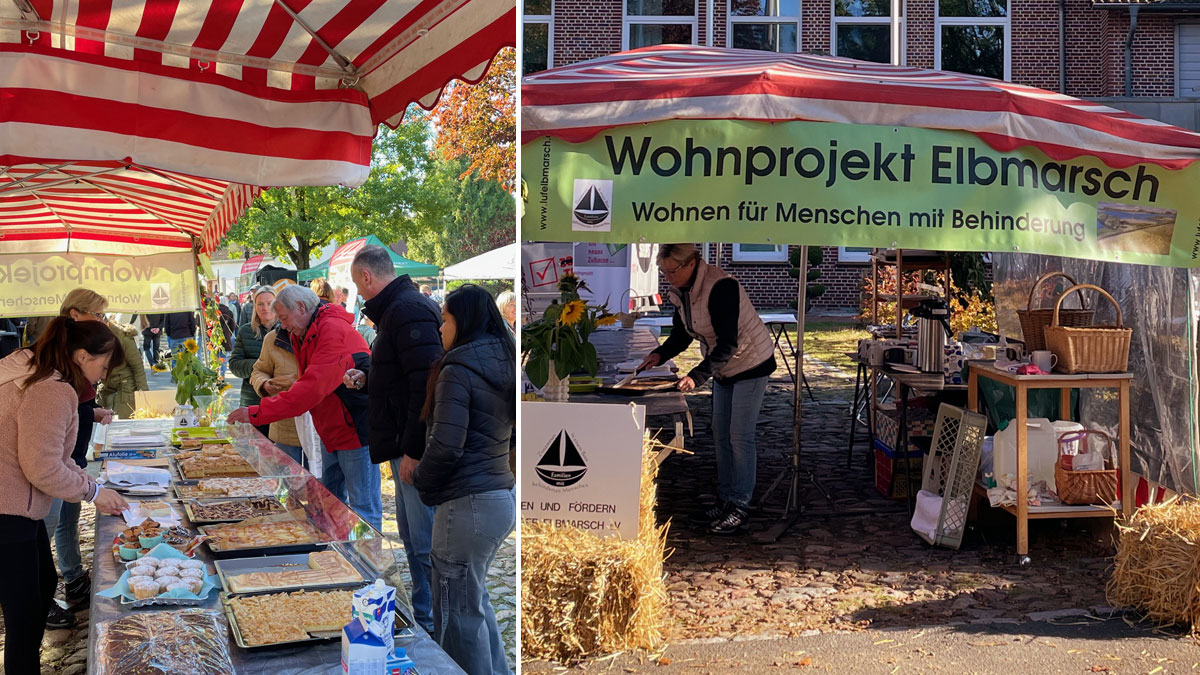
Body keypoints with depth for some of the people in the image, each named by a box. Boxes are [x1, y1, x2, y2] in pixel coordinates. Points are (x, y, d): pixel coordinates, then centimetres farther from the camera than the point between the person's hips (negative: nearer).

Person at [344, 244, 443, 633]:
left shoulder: (408, 310, -15)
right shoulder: (398, 308, 19)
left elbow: (427, 382, -24)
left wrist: (413, 451, -24)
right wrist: (367, 382, 22)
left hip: (418, 449, -11)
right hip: (407, 448, 11)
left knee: (428, 545, -8)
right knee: (413, 539, 18)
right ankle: (423, 619, 27)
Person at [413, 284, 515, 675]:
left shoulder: (458, 370, -14)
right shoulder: (503, 365, 11)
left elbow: (446, 446, -20)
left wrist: (421, 481, -2)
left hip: (468, 505, -9)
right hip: (502, 498, 9)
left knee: (459, 614, 1)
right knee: (476, 600, 23)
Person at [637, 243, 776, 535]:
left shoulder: (721, 287, -30)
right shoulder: (679, 290, -4)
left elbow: (728, 343, -33)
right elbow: (682, 333, 7)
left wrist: (697, 376, -39)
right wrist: (660, 354, -13)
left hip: (751, 364, -9)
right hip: (723, 369, 9)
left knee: (740, 437, -8)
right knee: (721, 435, 10)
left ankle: (739, 508, -3)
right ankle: (725, 500, 18)